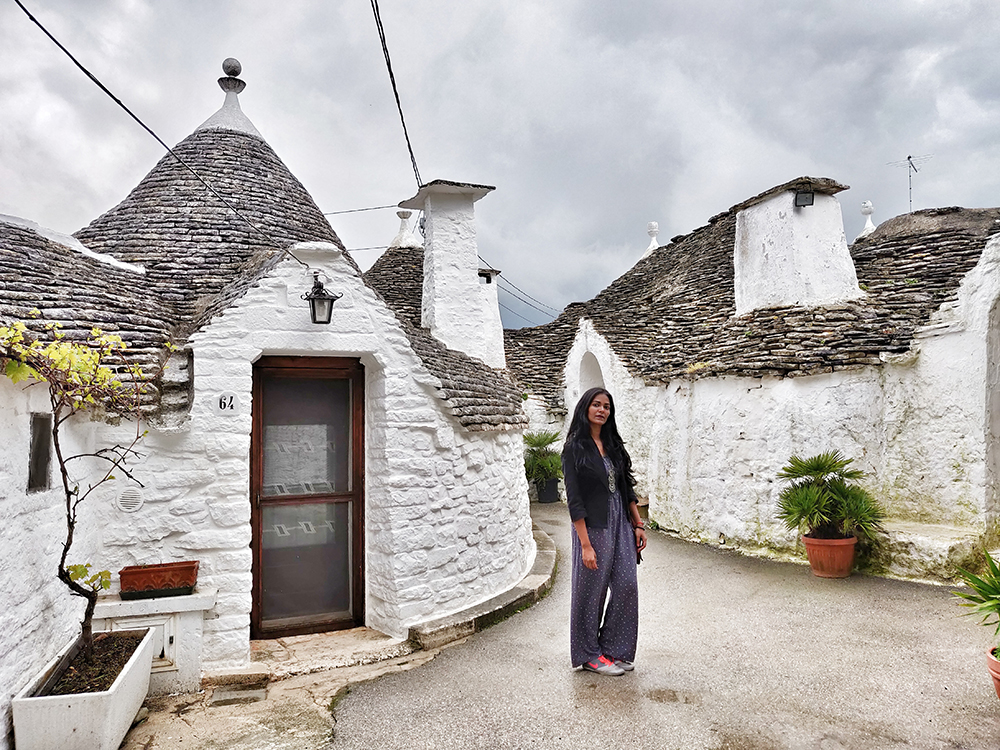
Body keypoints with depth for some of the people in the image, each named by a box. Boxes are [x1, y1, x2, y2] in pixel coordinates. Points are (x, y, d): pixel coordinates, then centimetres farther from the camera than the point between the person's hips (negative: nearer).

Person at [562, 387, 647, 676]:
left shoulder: (614, 445, 9)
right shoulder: (575, 448, -10)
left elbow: (627, 489, 15)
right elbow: (574, 500, -14)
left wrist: (638, 525, 9)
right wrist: (585, 544, -17)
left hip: (621, 522, 6)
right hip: (593, 526, -6)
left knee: (626, 586, 6)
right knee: (591, 590, 5)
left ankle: (614, 650, 23)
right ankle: (589, 655, 21)